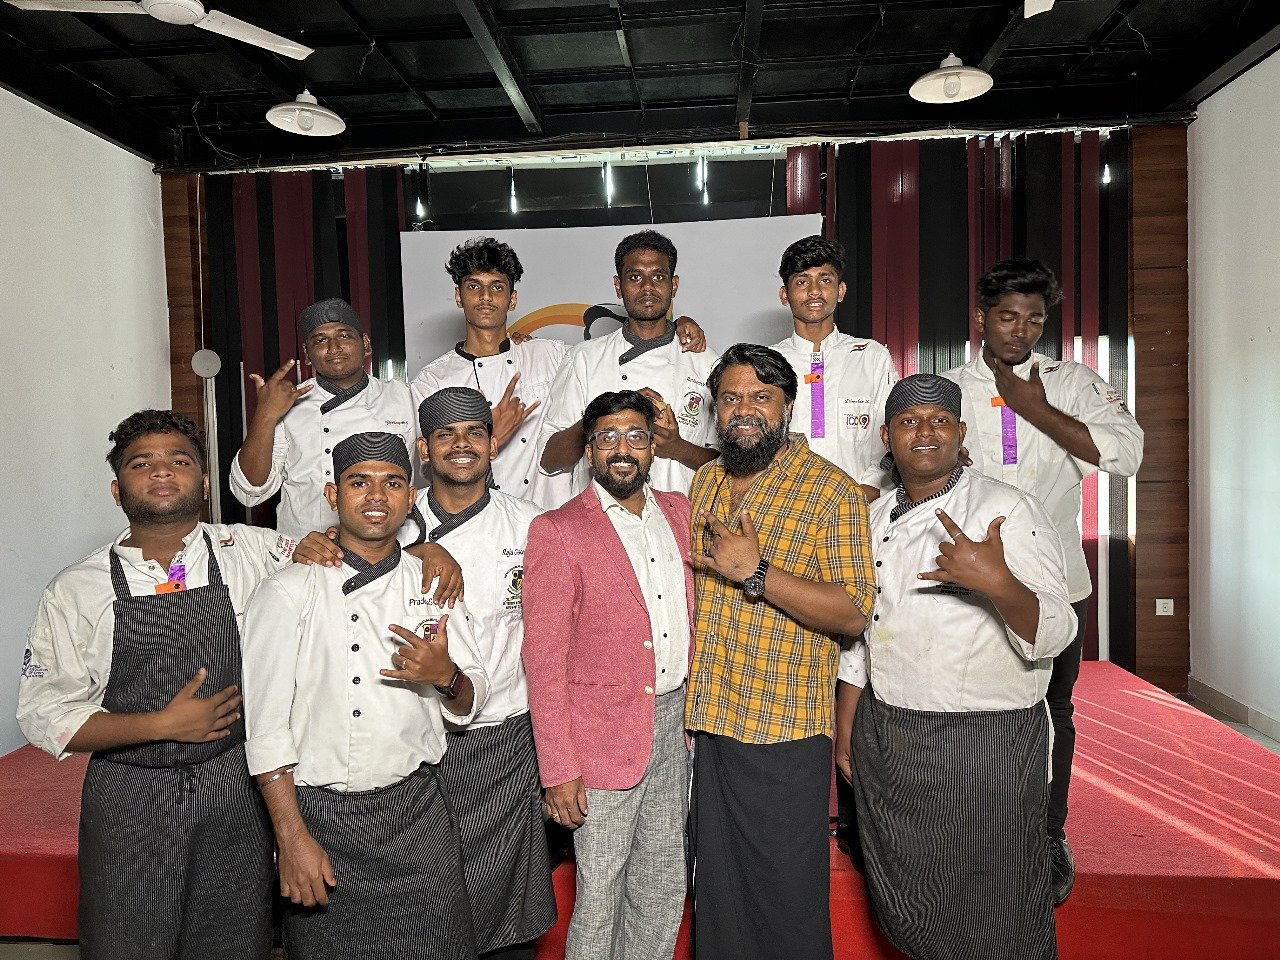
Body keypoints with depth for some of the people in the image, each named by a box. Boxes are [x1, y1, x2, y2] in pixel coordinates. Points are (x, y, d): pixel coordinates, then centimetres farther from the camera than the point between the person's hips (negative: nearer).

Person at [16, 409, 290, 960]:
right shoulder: (76, 591, -1)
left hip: (235, 791, 0)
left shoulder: (252, 553, -2)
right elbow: (44, 716, -2)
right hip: (128, 803, 0)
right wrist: (164, 724, -12)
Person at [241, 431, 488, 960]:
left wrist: (446, 676, -16)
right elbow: (266, 727, -8)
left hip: (419, 815, 3)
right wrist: (292, 838, -11)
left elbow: (469, 704, 6)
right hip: (322, 815, -3)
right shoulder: (289, 592, -9)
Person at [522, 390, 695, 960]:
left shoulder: (677, 510, 6)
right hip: (605, 735, -5)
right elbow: (544, 660, -13)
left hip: (673, 722, 6)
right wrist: (558, 769, -13)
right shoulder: (558, 531, -12)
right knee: (599, 898, 9)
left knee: (663, 890, 19)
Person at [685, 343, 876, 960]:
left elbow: (853, 614, -16)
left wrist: (757, 572, -24)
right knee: (717, 895, 20)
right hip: (708, 724, 6)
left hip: (783, 733, -6)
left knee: (786, 900, 9)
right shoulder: (706, 482, 10)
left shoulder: (831, 491, -10)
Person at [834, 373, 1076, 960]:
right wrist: (845, 731, 14)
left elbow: (1052, 637, -17)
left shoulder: (1008, 510, -9)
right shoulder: (875, 518, 8)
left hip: (988, 742, -5)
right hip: (884, 738, 5)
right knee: (904, 912, 18)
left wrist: (997, 583, -36)